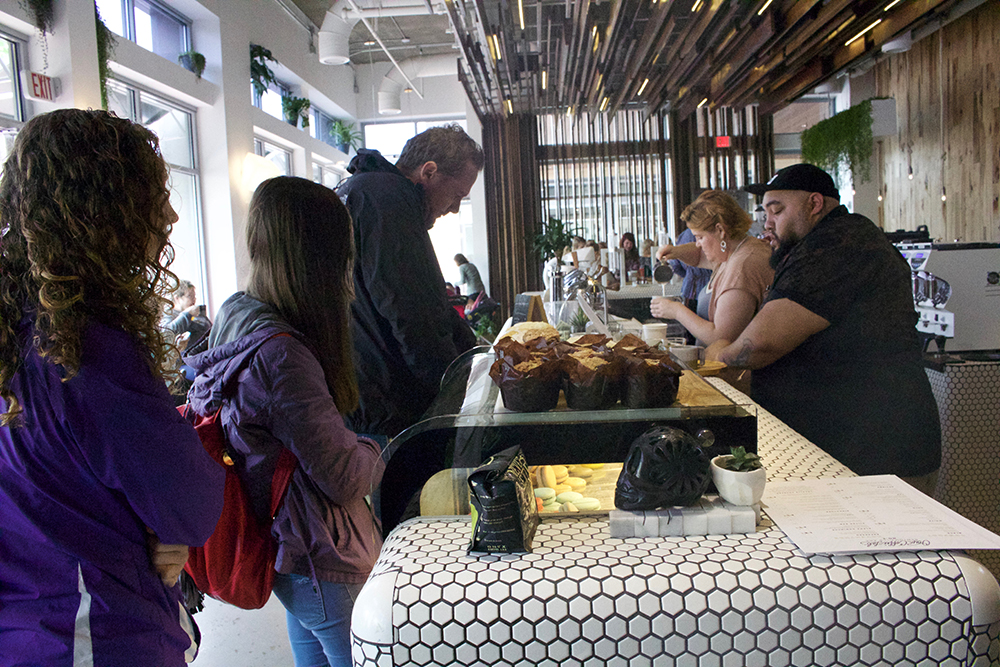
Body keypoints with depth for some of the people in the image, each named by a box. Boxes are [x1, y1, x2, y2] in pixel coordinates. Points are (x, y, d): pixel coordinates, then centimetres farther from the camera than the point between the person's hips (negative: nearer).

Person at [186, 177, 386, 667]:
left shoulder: (233, 316, -1)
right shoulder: (281, 355, -30)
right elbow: (344, 477, -26)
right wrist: (372, 452, -3)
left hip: (284, 549, 9)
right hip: (322, 563, -9)